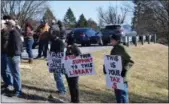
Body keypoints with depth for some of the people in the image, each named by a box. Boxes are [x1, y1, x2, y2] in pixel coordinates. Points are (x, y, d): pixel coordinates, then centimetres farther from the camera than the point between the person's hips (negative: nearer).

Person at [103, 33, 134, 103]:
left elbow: (130, 61, -18)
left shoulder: (121, 49, -14)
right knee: (117, 93, 17)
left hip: (121, 76, -9)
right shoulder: (113, 49, 10)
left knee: (123, 94, -3)